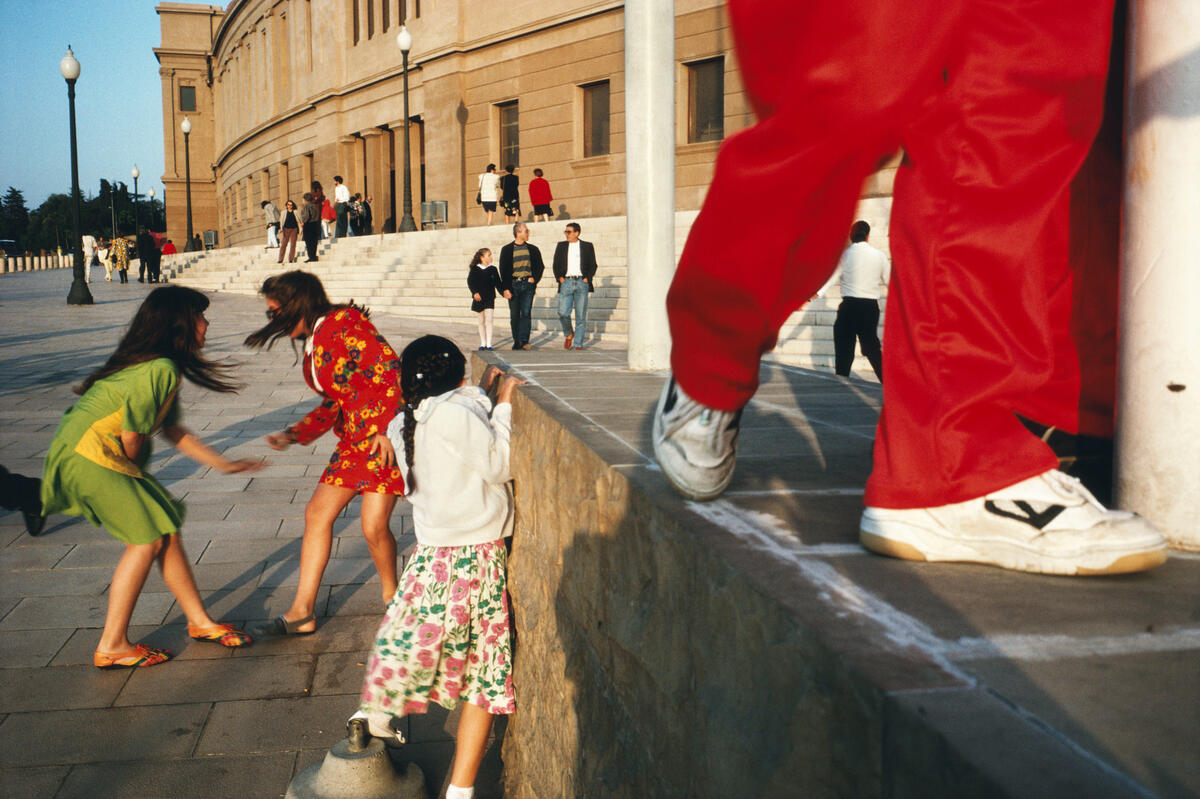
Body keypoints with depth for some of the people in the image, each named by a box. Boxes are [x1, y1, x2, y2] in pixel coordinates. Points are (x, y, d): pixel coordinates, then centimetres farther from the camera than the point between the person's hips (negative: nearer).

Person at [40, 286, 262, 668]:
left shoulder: (164, 365, 10)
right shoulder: (160, 370, -22)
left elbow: (172, 429, 17)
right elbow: (132, 439, -18)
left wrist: (223, 464, 19)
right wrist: (138, 477, 1)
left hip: (106, 454, 10)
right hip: (89, 454, -10)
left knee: (167, 528, 10)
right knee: (148, 539, -6)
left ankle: (199, 621, 21)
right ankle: (112, 646, 4)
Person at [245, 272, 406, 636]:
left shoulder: (343, 323, -13)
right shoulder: (312, 345, 14)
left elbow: (389, 369, -18)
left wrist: (388, 429, -22)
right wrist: (295, 434, 8)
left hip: (386, 433, -9)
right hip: (354, 437, 9)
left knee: (374, 525, -11)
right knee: (317, 511, 5)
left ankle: (391, 597, 18)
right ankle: (302, 612, 12)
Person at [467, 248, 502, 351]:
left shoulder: (492, 269, 5)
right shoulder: (475, 269, 0)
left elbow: (498, 283, 6)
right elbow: (470, 282, -4)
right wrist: (475, 292, -18)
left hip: (490, 298, 0)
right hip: (479, 298, 0)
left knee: (488, 320, -11)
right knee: (481, 321, 9)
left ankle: (489, 344, -10)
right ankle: (483, 344, 19)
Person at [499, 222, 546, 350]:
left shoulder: (533, 249, 11)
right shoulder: (507, 249, 4)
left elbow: (540, 266, 18)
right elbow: (503, 270, 2)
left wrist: (534, 278, 1)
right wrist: (505, 289, -6)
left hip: (528, 284, 1)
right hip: (513, 285, -1)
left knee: (526, 313, -11)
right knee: (514, 315, 3)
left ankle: (524, 341, -14)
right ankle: (516, 341, 12)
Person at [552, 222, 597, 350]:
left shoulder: (587, 246, 9)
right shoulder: (561, 246, 14)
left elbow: (593, 265, 9)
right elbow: (556, 264, 14)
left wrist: (587, 279, -4)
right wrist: (560, 278, -1)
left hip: (582, 283, -1)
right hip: (566, 282, 1)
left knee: (581, 316, -2)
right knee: (563, 313, -11)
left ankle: (578, 344, 4)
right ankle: (569, 334, 16)